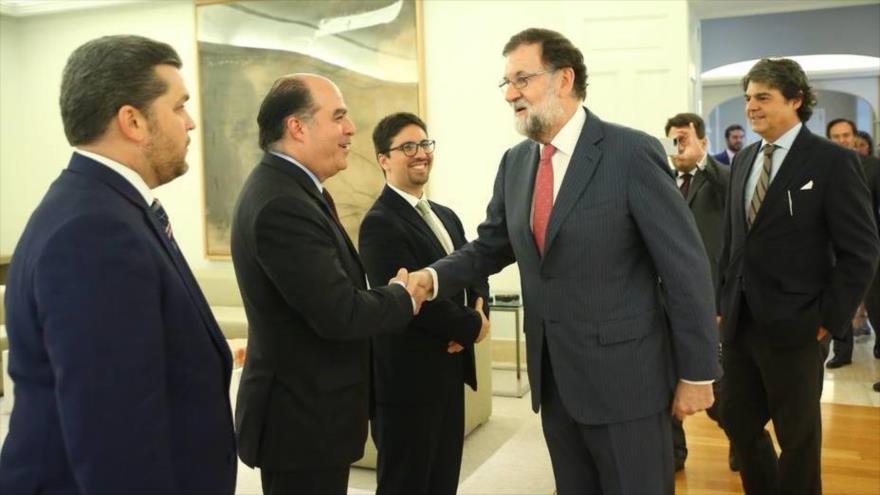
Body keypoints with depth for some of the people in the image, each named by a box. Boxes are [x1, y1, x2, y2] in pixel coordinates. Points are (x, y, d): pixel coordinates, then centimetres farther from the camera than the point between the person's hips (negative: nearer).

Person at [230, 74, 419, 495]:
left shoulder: (286, 187, 7)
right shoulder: (282, 204, -26)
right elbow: (339, 314, -27)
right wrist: (403, 296, -10)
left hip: (304, 406, 10)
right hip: (303, 417, -10)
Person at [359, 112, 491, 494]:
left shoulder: (445, 216, 14)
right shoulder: (380, 223, -15)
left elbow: (476, 272, 13)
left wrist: (477, 308, -9)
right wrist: (472, 327, -11)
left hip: (449, 372, 8)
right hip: (409, 378, -8)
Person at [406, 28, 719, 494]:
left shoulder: (632, 153, -14)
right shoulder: (514, 163, 5)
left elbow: (686, 266, -12)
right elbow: (490, 246, 13)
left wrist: (697, 372, -9)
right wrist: (433, 277, -7)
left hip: (624, 376, -6)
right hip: (553, 377, 6)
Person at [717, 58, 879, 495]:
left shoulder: (833, 161, -9)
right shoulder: (744, 160, 10)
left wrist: (831, 320, -12)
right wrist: (723, 302, 10)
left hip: (795, 325, -6)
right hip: (740, 321, 6)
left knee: (798, 435, 10)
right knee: (737, 422, 14)